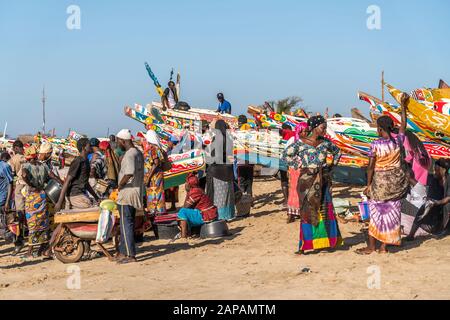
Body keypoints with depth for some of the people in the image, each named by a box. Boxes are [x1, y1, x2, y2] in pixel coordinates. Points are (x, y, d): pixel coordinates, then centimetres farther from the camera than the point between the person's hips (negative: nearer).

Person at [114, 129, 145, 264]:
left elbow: (129, 173, -31)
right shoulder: (138, 153, 14)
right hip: (136, 192, 10)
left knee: (126, 224, -5)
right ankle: (123, 252, 23)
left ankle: (130, 255, -3)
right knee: (128, 223, 15)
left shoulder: (129, 154, -18)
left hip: (127, 193, -10)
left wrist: (120, 185, -16)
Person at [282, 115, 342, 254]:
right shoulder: (301, 142, -6)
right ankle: (303, 245, 0)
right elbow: (286, 155, -2)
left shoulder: (325, 142, 6)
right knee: (308, 211, -4)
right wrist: (299, 166, -6)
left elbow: (337, 151, 23)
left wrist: (332, 165, 12)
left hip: (323, 179, 4)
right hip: (307, 180, -4)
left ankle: (323, 241, 15)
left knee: (325, 210, 5)